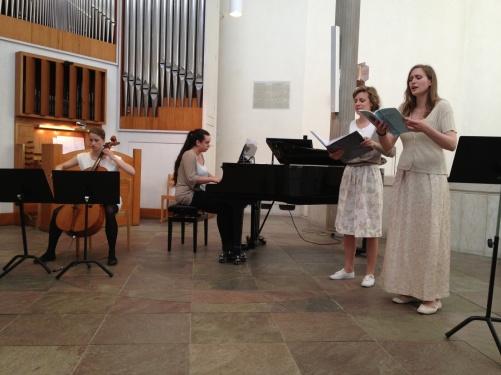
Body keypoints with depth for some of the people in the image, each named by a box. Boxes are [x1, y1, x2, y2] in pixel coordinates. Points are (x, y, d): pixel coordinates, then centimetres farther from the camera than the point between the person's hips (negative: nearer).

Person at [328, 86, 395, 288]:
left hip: (370, 176, -4)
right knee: (347, 225, 7)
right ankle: (348, 269, 19)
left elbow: (391, 152, -11)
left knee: (370, 227, -1)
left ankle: (370, 273, 10)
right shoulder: (348, 126, 12)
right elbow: (341, 152, 7)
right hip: (349, 175, 4)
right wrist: (335, 155, -16)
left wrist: (374, 144, -29)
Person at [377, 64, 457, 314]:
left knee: (429, 235, -2)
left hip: (431, 179, -5)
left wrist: (424, 128, -26)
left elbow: (451, 144, -13)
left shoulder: (442, 107, -2)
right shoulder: (403, 109, 11)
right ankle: (409, 288, 16)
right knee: (405, 234, 6)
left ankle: (431, 295, 6)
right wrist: (381, 132, -16)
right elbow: (389, 146, 5)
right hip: (405, 178, 5)